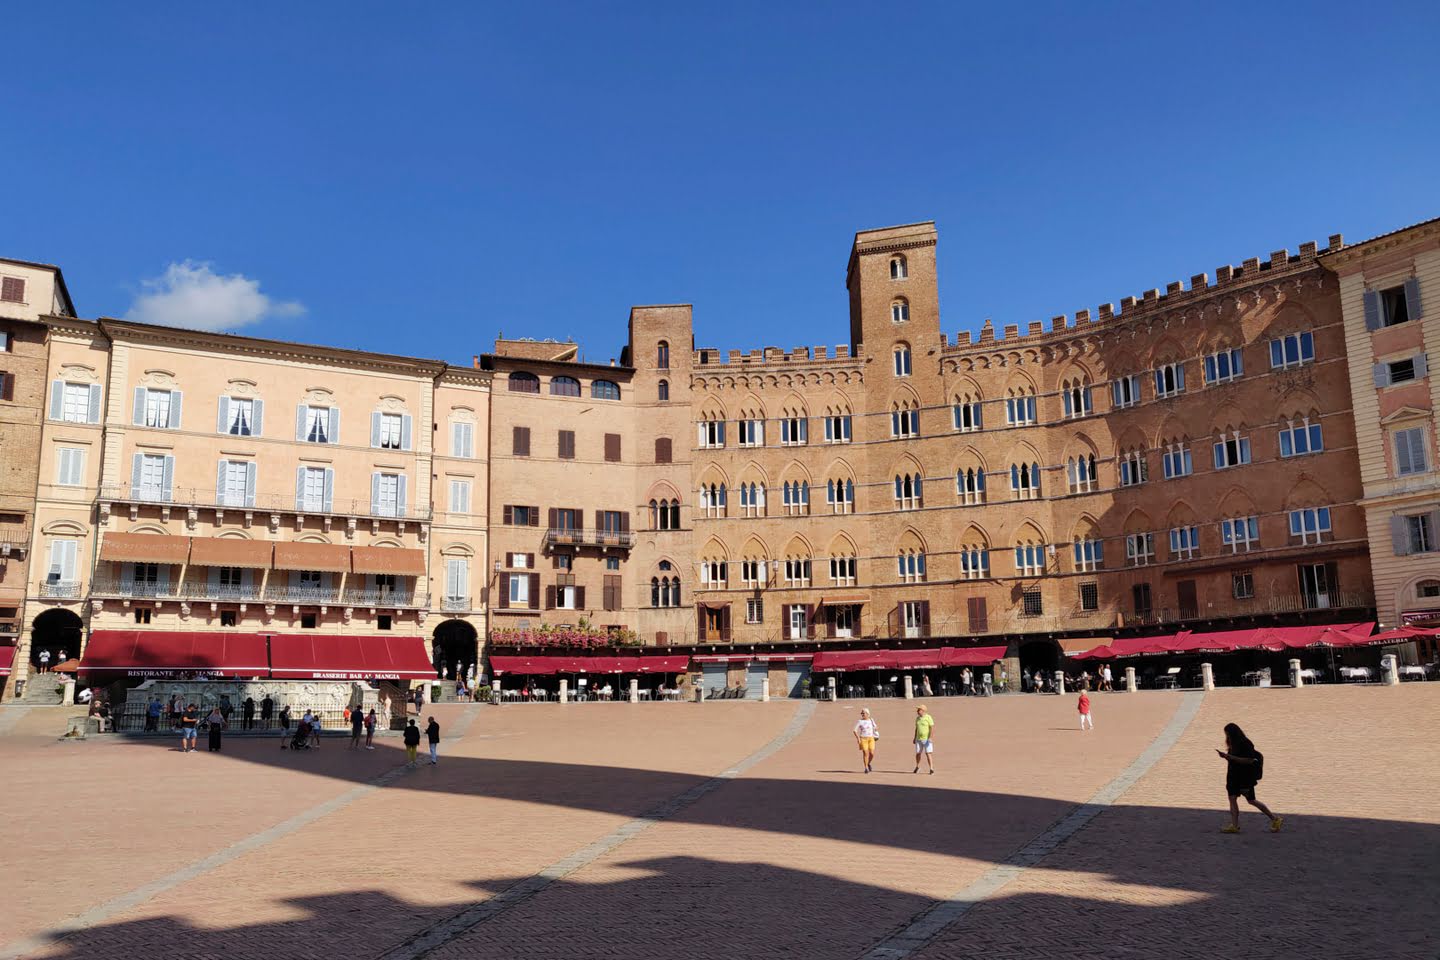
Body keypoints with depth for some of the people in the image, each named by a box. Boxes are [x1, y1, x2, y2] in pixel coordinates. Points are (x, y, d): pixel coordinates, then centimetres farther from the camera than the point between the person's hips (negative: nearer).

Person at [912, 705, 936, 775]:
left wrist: (930, 738, -25)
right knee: (918, 753, 9)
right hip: (919, 739, 6)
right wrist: (915, 738, 13)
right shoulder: (918, 718, 8)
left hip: (927, 739, -6)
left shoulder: (928, 717, -12)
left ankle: (931, 769, -10)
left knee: (928, 753, -13)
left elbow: (932, 728, -16)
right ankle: (917, 767, 30)